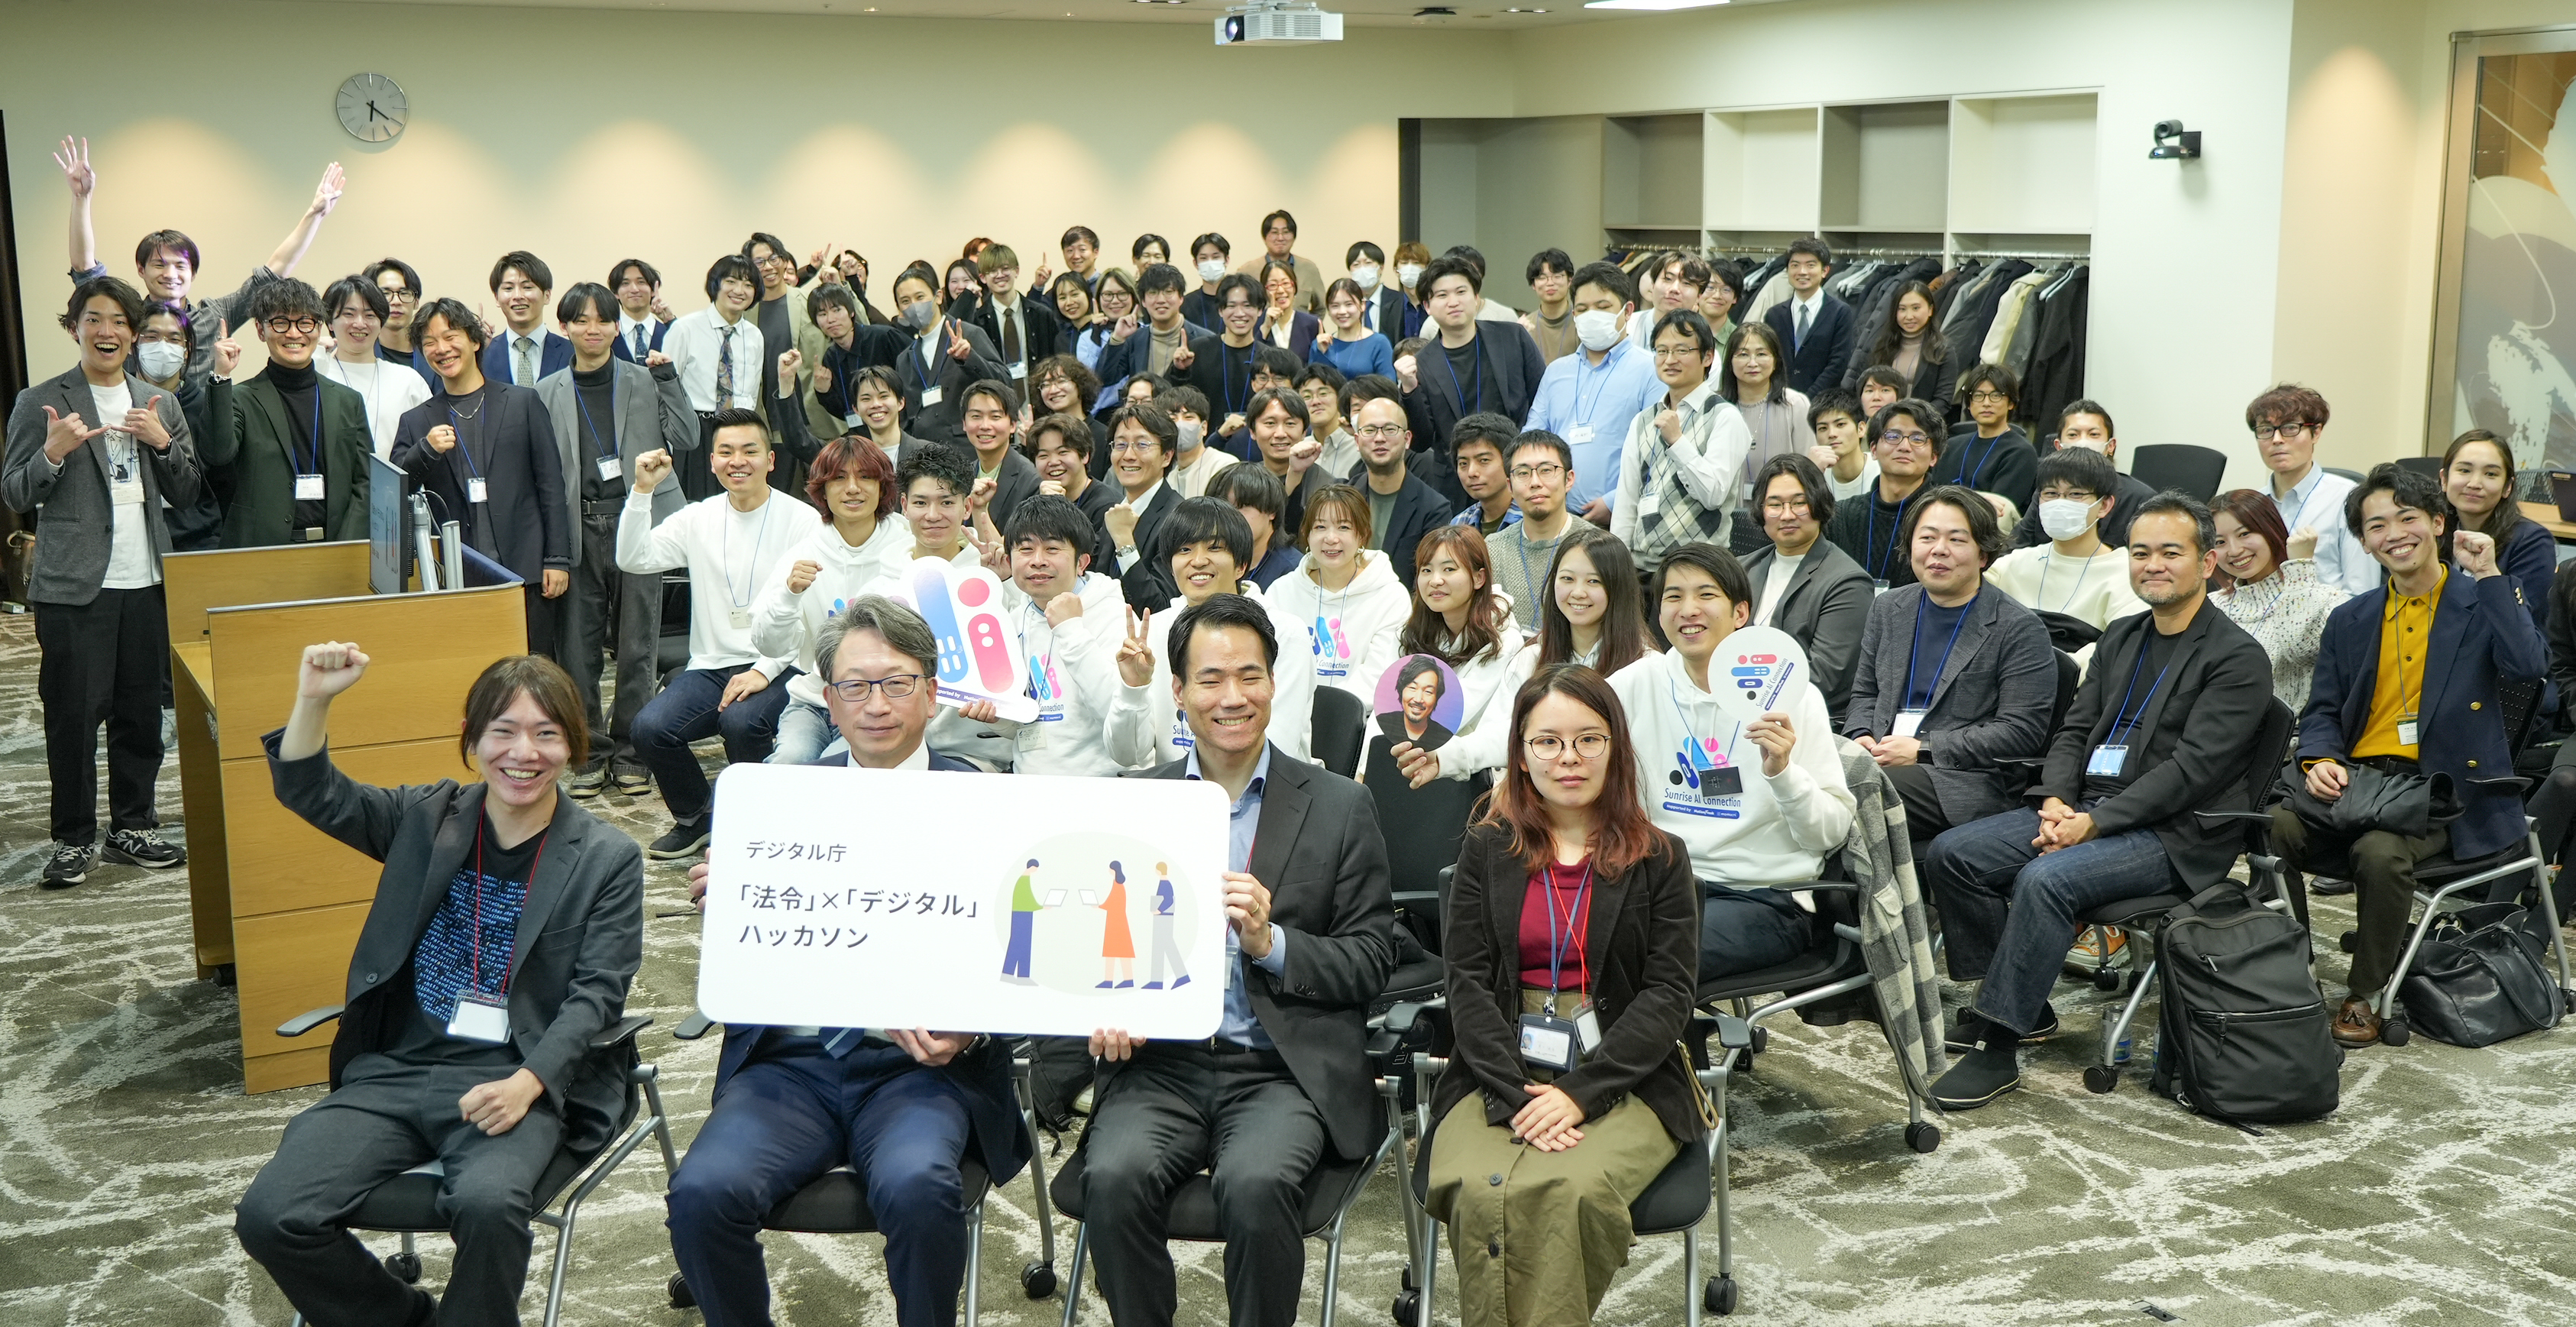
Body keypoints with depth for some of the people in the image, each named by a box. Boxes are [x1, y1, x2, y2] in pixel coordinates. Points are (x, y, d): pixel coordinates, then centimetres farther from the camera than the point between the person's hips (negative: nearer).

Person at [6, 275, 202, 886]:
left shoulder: (158, 404, 12)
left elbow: (187, 492, 11)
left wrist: (162, 442, -7)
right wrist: (53, 452, -19)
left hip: (146, 582, 4)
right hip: (73, 584, -4)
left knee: (140, 711, 8)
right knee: (72, 714, -2)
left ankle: (133, 825, 20)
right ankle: (73, 838, 9)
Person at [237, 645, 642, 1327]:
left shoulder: (608, 859, 0)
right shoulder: (428, 818, 11)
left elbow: (595, 993, -6)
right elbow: (310, 792, 8)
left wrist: (527, 1083, -21)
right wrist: (314, 700, -10)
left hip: (520, 1082, -4)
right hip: (395, 1070, 4)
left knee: (488, 1203, -35)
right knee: (271, 1217, -16)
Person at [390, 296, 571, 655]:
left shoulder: (523, 402, 8)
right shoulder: (416, 421, 13)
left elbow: (550, 484, 5)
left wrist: (558, 558, -1)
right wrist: (427, 450, -12)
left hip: (524, 571, -1)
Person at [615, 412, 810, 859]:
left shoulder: (803, 521, -3)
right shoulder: (698, 519, 10)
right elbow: (633, 560, 0)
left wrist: (764, 671, -20)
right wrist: (642, 490, -10)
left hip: (778, 668, -4)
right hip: (710, 666, 4)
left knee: (741, 721, -34)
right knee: (651, 728, -20)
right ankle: (693, 818, 10)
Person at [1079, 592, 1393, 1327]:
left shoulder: (1340, 807, 7)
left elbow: (1372, 960, 4)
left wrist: (1271, 943, -12)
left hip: (1283, 1071, -1)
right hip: (1159, 1061, 2)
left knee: (1257, 1183, -32)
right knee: (1115, 1177, -28)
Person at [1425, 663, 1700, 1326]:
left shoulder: (1660, 860, 8)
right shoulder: (1486, 851, 11)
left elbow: (1670, 992, 0)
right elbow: (1467, 983, 2)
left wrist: (1580, 1091, -14)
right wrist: (1517, 1094, -14)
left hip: (1625, 1079, -1)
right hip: (1501, 1075, 1)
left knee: (1569, 1191, -32)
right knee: (1479, 1192, -30)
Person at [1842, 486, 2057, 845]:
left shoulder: (2020, 629, -1)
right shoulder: (1887, 609, 18)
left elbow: (2022, 731, -7)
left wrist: (1922, 749, -12)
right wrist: (1861, 737, 2)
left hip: (1968, 781, -5)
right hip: (1880, 761, 5)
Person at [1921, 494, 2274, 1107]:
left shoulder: (2237, 658, -8)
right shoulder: (2121, 638, 17)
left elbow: (2192, 768, -16)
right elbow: (2075, 728, 14)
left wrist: (2095, 823, -21)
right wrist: (2055, 800, -6)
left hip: (2170, 833, -8)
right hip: (2086, 809, 8)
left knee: (2044, 881, -33)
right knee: (1950, 854, -8)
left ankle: (1997, 1046, -23)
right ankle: (2022, 1005, 4)